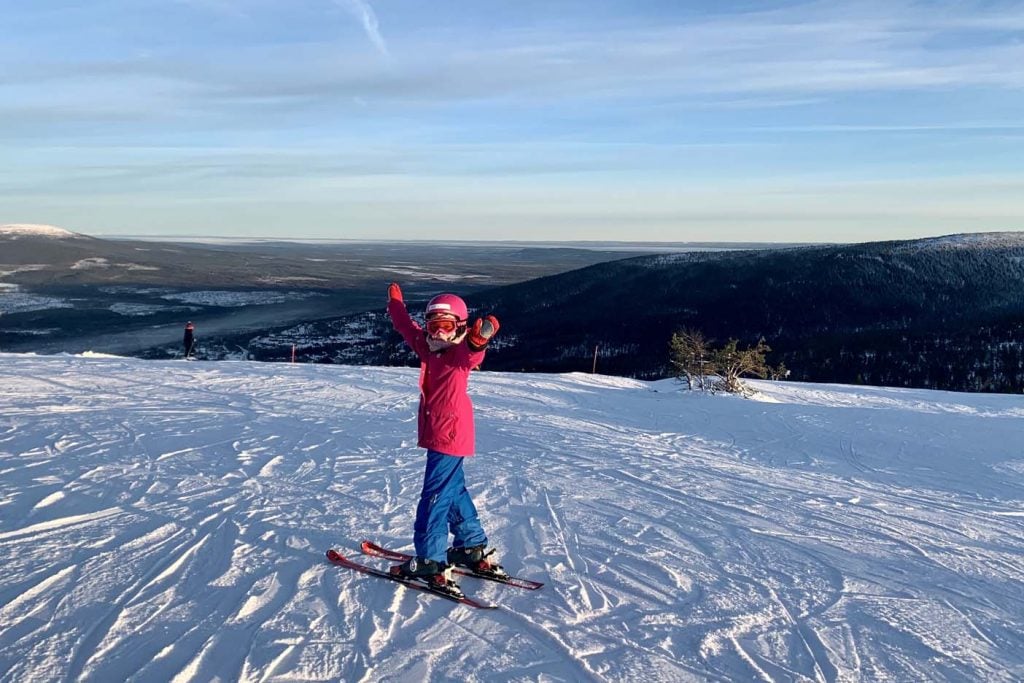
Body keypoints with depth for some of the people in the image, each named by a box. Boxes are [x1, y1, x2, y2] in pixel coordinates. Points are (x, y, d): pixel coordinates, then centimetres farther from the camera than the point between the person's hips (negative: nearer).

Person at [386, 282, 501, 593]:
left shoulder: (461, 354, -14)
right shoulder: (428, 348, 8)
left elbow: (472, 351, -38)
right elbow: (407, 327, 24)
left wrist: (480, 339, -60)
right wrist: (395, 303, 37)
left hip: (450, 437, -9)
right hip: (437, 436, 9)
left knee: (435, 497, -7)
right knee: (454, 491, 19)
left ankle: (431, 562, -2)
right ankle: (472, 548, 32)